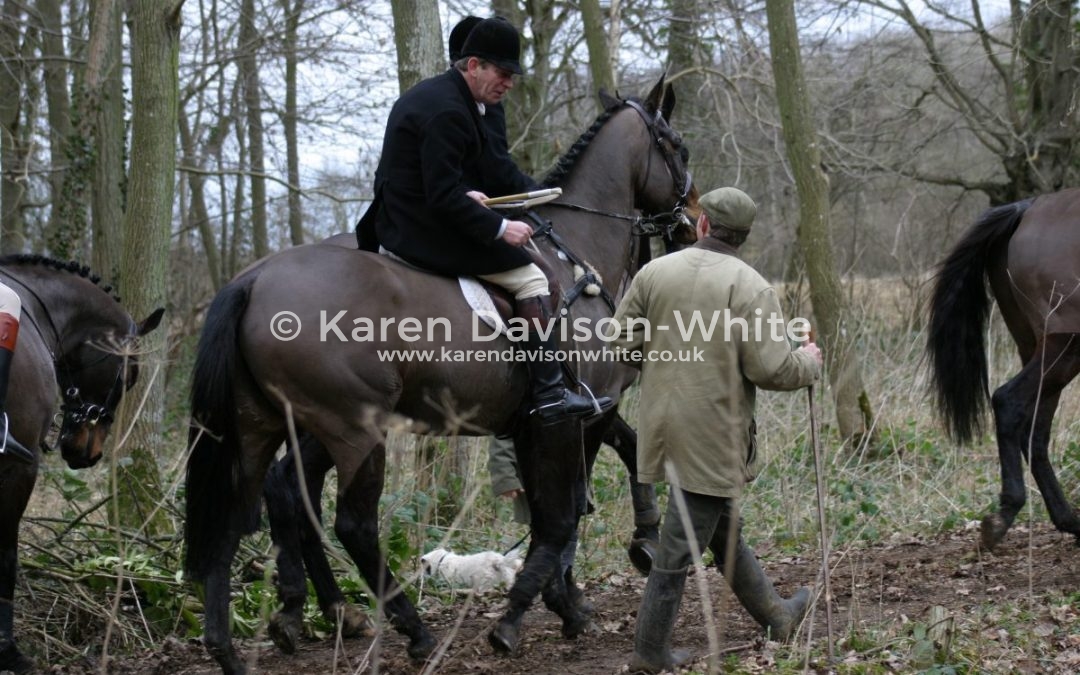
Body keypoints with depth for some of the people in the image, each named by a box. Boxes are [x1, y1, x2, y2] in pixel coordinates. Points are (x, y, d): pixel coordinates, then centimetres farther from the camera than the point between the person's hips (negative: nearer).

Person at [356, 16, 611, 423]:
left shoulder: (429, 95, 14)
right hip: (425, 233, -11)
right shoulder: (447, 111, -20)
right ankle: (550, 396, -11)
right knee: (530, 278, -8)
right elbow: (443, 196, -24)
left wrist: (467, 195, 9)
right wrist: (499, 228, -19)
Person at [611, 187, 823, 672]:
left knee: (724, 527, 22)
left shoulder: (654, 273, -2)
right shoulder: (751, 289, -15)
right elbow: (773, 370, -19)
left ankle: (775, 615, 39)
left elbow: (622, 343, 2)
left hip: (664, 426, 6)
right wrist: (810, 362, 3)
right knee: (681, 546, 4)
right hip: (713, 437, -6)